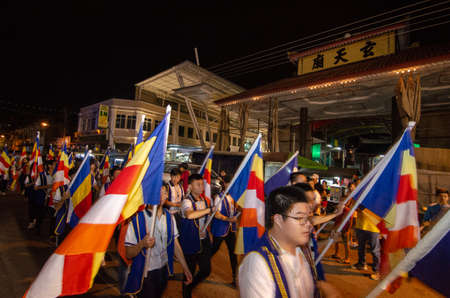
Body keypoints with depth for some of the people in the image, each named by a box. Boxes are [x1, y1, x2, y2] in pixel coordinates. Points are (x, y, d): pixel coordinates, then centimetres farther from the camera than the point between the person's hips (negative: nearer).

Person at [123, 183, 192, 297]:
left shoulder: (169, 217, -3)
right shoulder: (136, 218, -18)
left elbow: (175, 244, 3)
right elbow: (128, 254, -14)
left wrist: (185, 268, 2)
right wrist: (142, 244, -34)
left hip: (164, 271, 5)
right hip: (145, 275, -5)